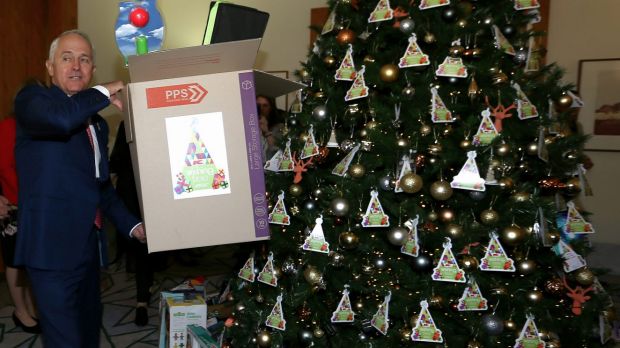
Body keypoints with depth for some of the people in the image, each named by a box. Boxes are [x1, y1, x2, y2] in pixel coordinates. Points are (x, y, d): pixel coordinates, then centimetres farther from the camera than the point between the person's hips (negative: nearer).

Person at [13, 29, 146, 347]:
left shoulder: (97, 123, 17)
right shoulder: (31, 99, -4)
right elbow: (61, 118, -30)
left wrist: (132, 225, 9)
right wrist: (104, 93, -14)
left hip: (88, 245, 8)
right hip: (53, 245, -8)